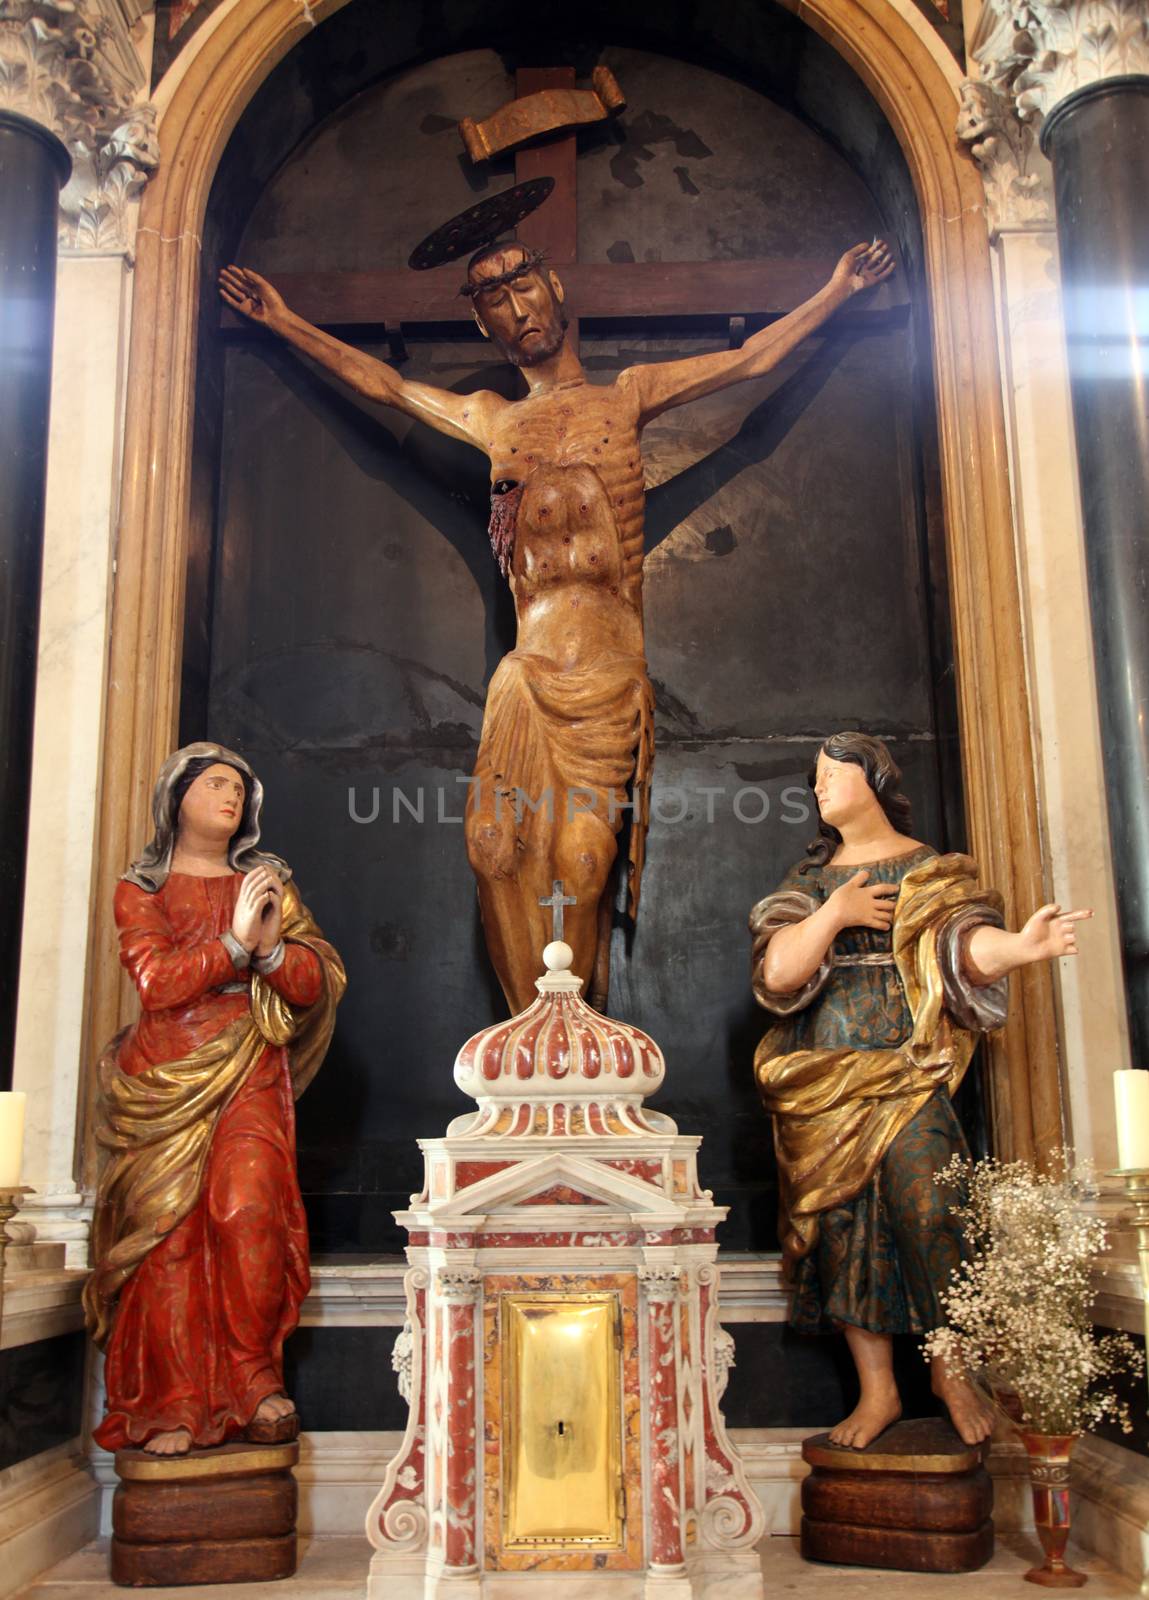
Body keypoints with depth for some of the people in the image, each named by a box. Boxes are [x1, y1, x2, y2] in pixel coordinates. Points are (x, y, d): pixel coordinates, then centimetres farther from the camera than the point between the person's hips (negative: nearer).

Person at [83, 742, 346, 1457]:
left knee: (249, 1209, -19)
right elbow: (156, 981, -6)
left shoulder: (268, 882, 17)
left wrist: (271, 948, -10)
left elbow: (317, 983, 8)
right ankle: (176, 1406, 0)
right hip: (168, 1077, -1)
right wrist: (236, 942, -13)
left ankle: (254, 1377, -5)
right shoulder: (140, 889, 10)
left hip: (251, 1076, 1)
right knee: (170, 1228, -6)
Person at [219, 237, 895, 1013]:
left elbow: (752, 360, 21)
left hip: (609, 672, -2)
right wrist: (287, 322, 35)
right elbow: (385, 383, 32)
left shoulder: (627, 396, 17)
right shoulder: (491, 420, 22)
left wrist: (836, 292, 21)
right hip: (529, 675, 2)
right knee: (504, 847, -8)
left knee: (583, 857, -6)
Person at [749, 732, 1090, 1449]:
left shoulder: (930, 868, 7)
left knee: (923, 1205, -14)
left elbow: (967, 944, -12)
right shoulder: (809, 879, 16)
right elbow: (777, 974, 3)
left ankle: (950, 1370, 7)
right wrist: (834, 915, -9)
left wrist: (1019, 945, -33)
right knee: (842, 1218, -1)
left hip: (906, 1066, -3)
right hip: (826, 1074, 3)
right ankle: (878, 1390, 9)